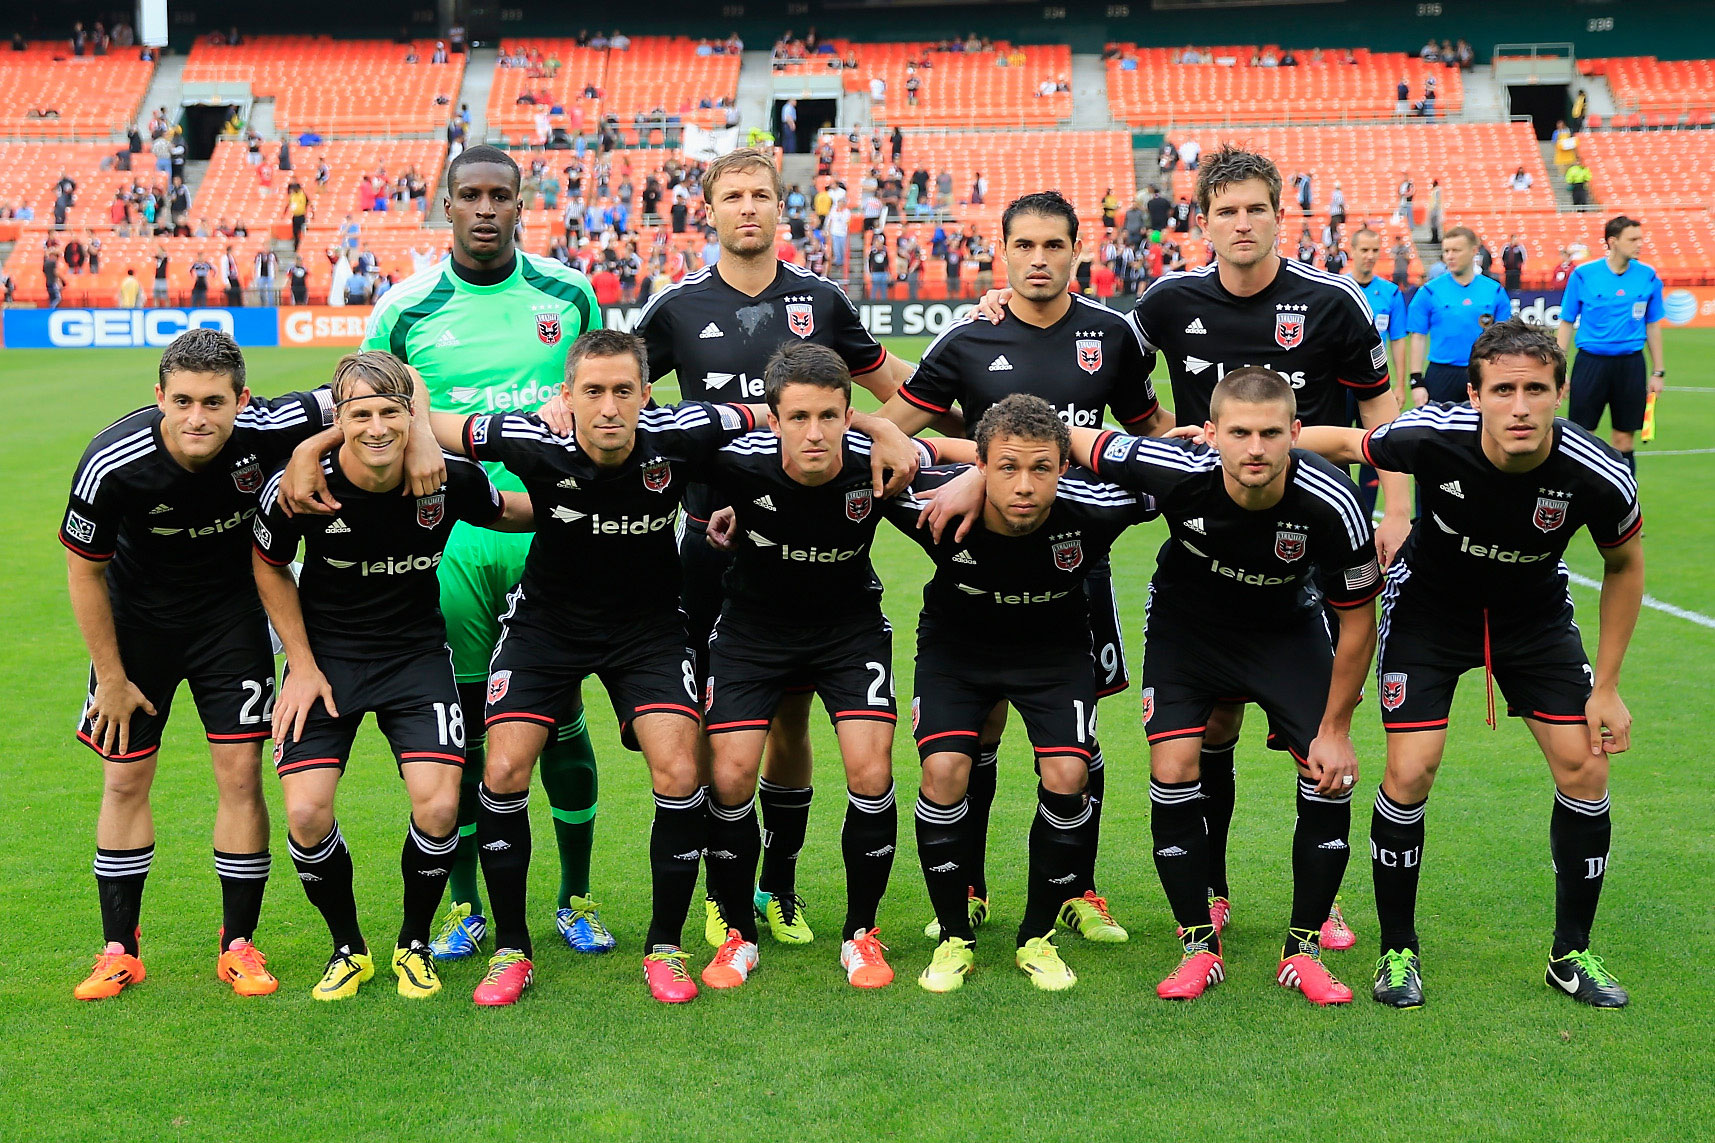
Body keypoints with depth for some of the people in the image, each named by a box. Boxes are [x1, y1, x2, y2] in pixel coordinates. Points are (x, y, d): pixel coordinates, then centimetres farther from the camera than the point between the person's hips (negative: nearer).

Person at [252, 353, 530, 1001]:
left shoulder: (449, 480, -17)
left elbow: (506, 514, 8)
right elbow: (267, 565, 0)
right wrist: (302, 666, -2)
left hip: (416, 651, 0)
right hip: (326, 654, 0)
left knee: (438, 807, -17)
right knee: (306, 813, -15)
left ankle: (414, 943, 12)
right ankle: (348, 947, 13)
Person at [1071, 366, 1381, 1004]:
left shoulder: (1331, 503, -32)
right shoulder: (1175, 471, -34)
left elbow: (1357, 618, -17)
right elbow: (1065, 439, -18)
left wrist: (1335, 728, -12)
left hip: (1288, 629, 0)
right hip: (1186, 623, 0)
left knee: (1330, 777, -10)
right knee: (1173, 771, -13)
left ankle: (1303, 950, 7)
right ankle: (1199, 946, 4)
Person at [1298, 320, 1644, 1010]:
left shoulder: (1597, 475, -27)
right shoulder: (1433, 437, -32)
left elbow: (1624, 565, -6)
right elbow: (1341, 443, -11)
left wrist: (1607, 687, -4)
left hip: (1535, 614, 2)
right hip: (1428, 607, -2)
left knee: (1584, 767, -5)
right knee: (1410, 772, -12)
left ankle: (1572, 954, 14)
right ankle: (1398, 950, 9)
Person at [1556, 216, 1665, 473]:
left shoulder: (1648, 276, 2)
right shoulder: (1583, 275, -4)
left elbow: (1652, 326, 10)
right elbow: (1566, 324, 3)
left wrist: (1658, 372, 9)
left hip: (1630, 364, 2)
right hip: (1591, 362, -2)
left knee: (1624, 439, 5)